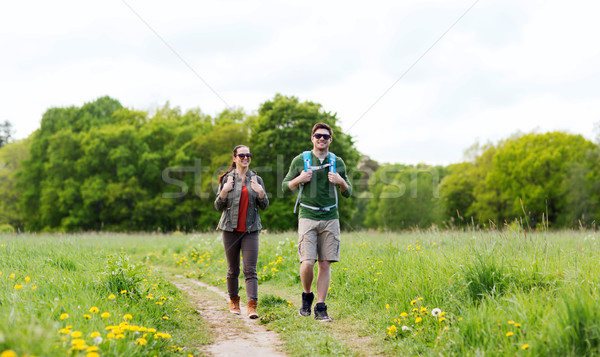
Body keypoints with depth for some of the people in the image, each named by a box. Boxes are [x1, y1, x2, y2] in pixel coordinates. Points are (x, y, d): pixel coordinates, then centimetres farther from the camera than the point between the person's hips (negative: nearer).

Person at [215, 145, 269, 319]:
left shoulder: (256, 179, 7)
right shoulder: (227, 179, 3)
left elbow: (264, 206, 10)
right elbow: (218, 206, 4)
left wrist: (261, 192, -9)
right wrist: (224, 191, -13)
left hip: (250, 230, 0)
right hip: (231, 229, 0)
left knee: (250, 270, -9)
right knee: (233, 269, 9)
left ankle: (252, 306, -16)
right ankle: (234, 301, 27)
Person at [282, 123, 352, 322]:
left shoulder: (337, 162, 9)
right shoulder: (300, 161, 3)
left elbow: (348, 193, 15)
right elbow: (285, 187, 10)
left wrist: (341, 182, -6)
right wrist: (299, 180, -9)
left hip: (330, 218, 2)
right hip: (308, 217, -2)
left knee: (325, 264, 1)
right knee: (307, 263, -12)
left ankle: (320, 308, 8)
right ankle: (307, 296, 15)